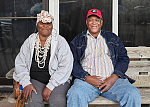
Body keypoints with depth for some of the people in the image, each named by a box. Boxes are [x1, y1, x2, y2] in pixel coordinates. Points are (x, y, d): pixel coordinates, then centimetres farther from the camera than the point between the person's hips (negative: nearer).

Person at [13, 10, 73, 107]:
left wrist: (50, 87, -18)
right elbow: (20, 64, 6)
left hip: (57, 80, -1)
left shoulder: (60, 41, 0)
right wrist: (26, 83, -11)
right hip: (35, 80, 2)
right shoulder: (29, 41, 9)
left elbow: (65, 66, -10)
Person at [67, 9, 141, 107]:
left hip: (113, 79, 1)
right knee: (75, 95, -34)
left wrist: (113, 78, -6)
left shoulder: (112, 38, 21)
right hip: (86, 80, -1)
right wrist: (87, 78, -11)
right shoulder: (77, 41, 18)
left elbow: (124, 59, 12)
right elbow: (73, 63, 7)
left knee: (133, 94, -27)